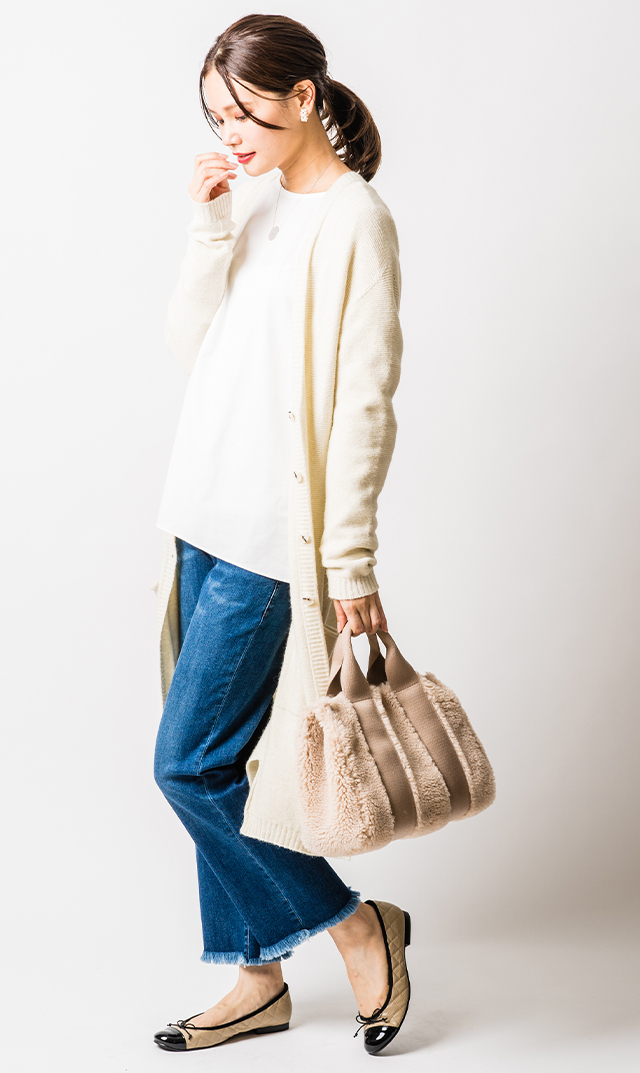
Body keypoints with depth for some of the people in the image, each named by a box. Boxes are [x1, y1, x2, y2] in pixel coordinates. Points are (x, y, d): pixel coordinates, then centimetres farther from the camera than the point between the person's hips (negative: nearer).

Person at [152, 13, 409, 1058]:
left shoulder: (354, 218, -11)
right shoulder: (254, 201, 13)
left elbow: (366, 402, -14)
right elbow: (192, 343, 8)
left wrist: (352, 560, -15)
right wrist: (209, 227, -4)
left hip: (273, 537, -8)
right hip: (205, 519, 8)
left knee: (191, 763, -6)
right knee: (215, 761, 11)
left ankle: (356, 923, 11)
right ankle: (260, 977, 24)